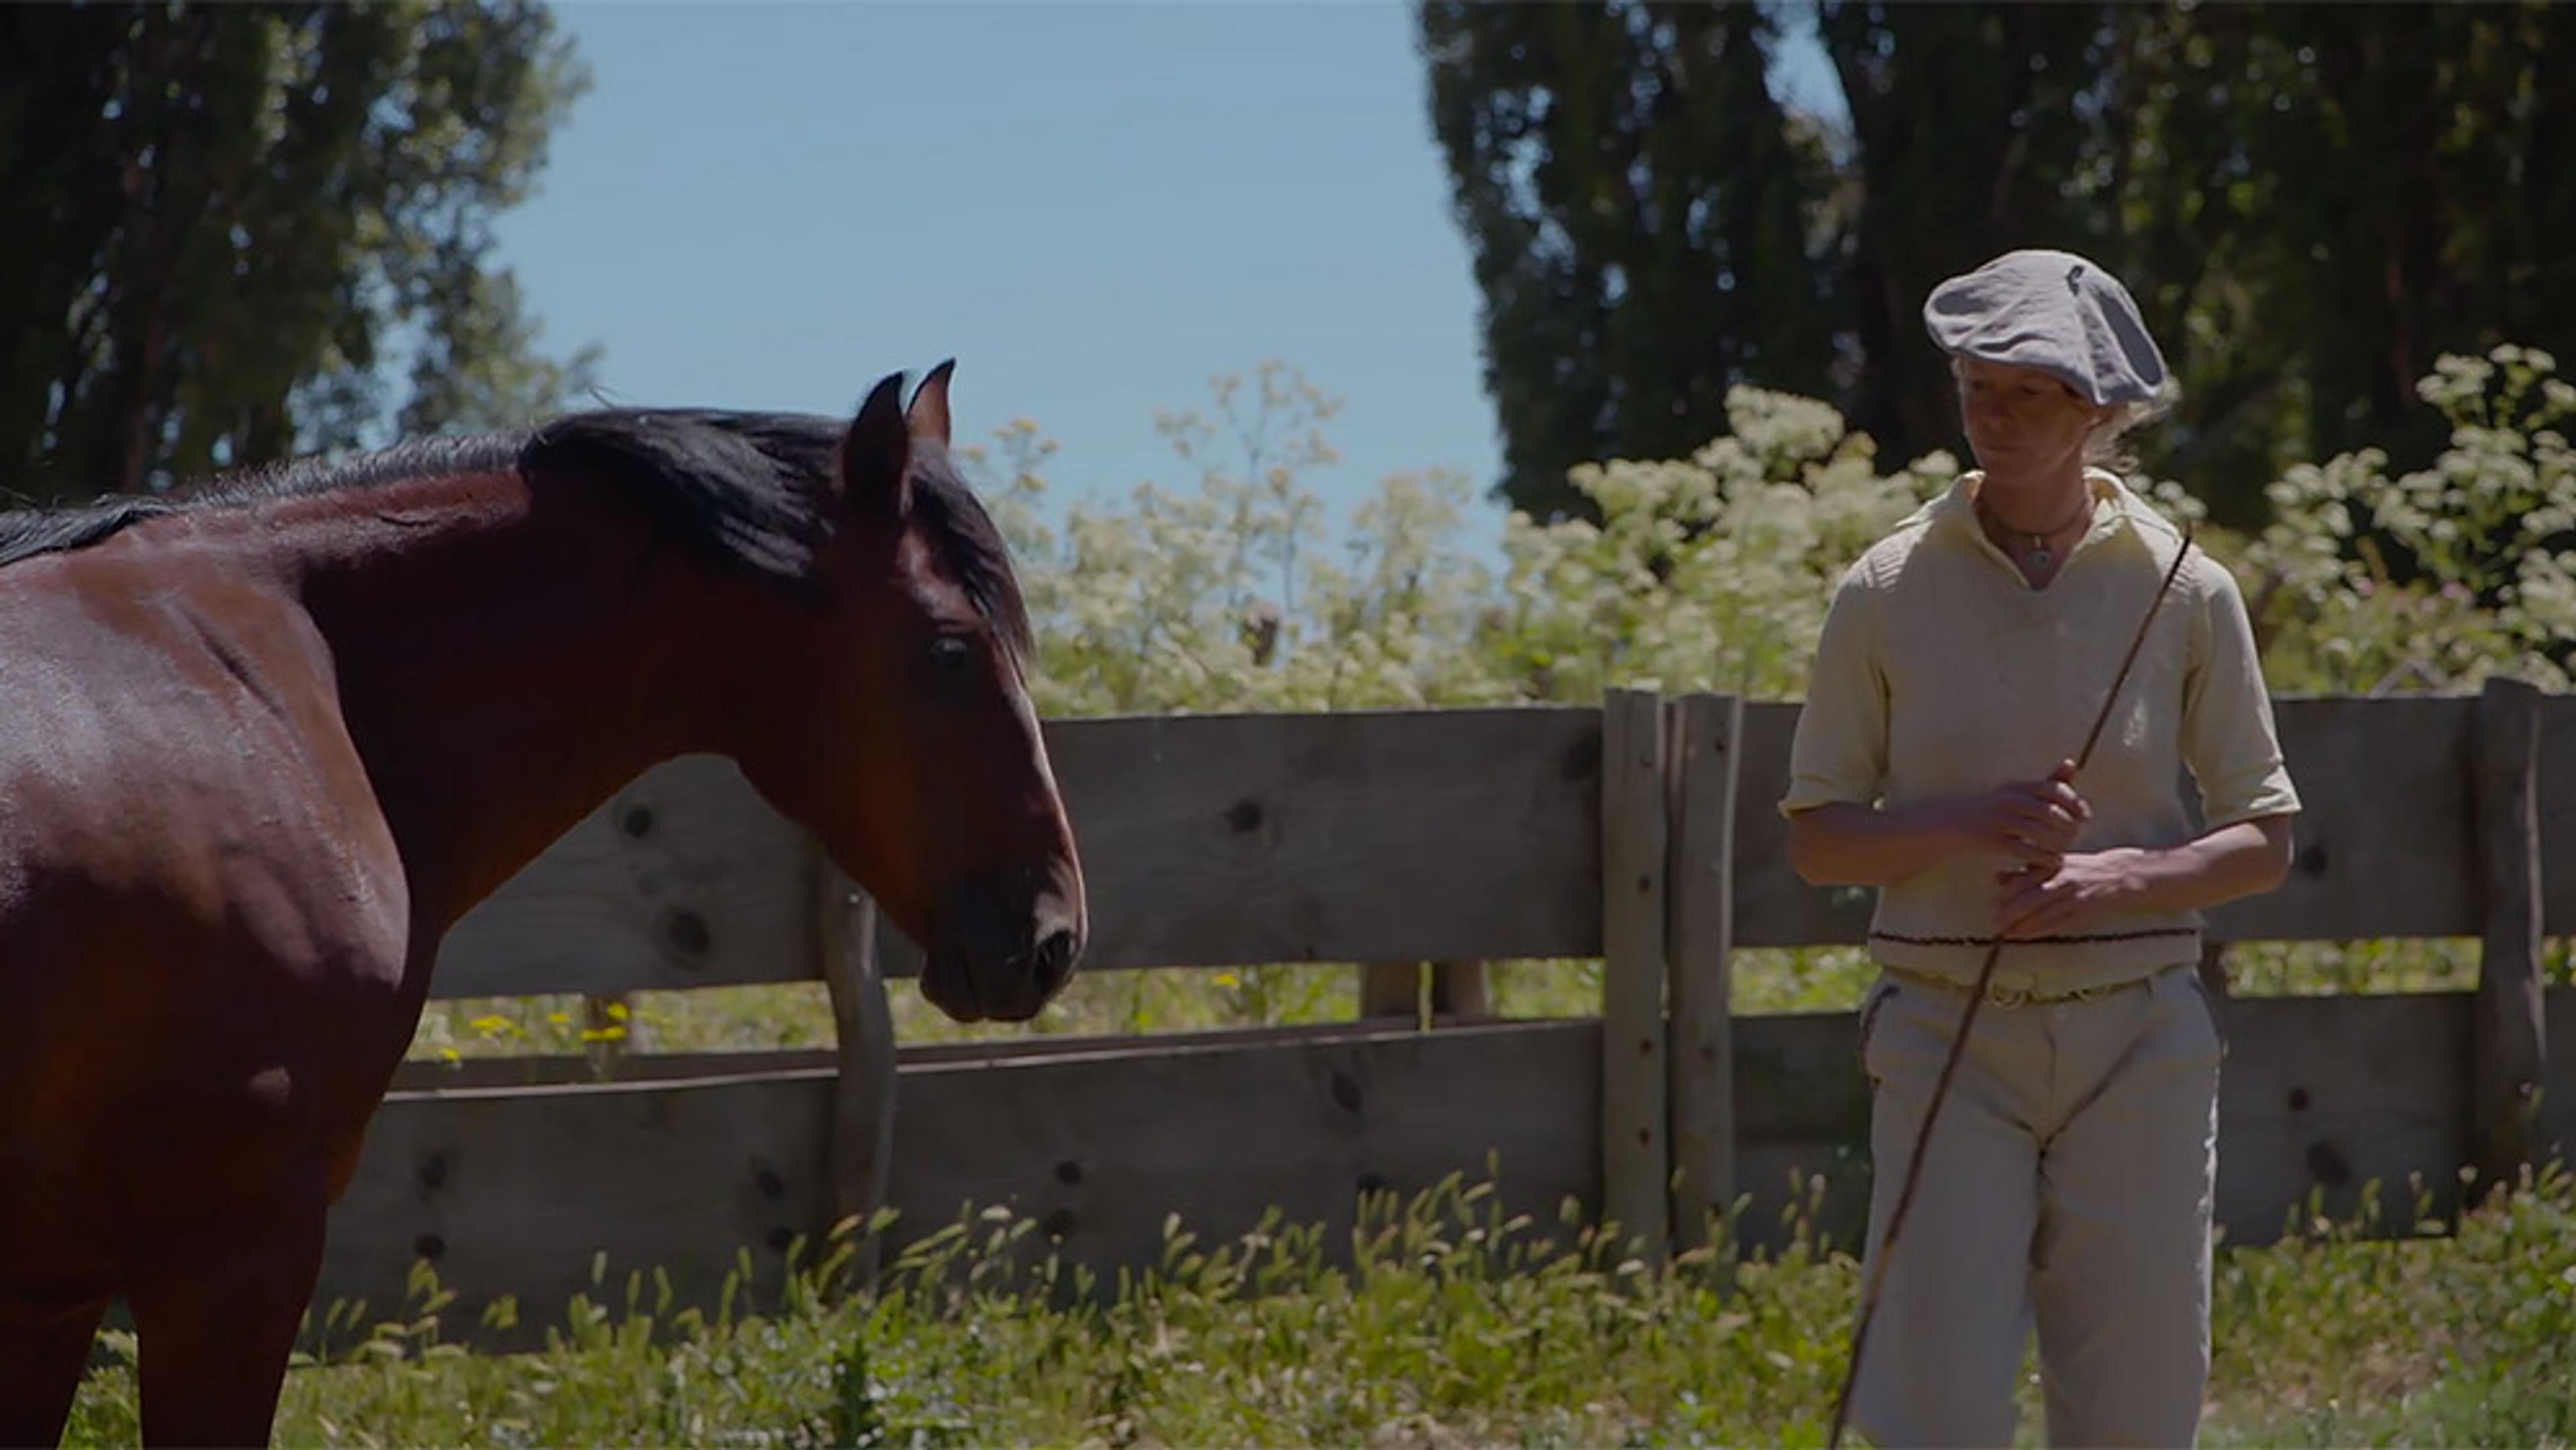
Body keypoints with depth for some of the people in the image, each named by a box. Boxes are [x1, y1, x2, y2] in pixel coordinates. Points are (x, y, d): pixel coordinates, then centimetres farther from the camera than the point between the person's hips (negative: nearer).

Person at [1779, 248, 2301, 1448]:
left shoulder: (2186, 592, 2)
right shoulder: (1888, 591, 1)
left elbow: (2264, 842, 5)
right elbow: (1817, 839, 4)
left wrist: (2116, 878, -14)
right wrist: (1967, 822, -15)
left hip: (2138, 1042, 1)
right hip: (1949, 1040, -1)